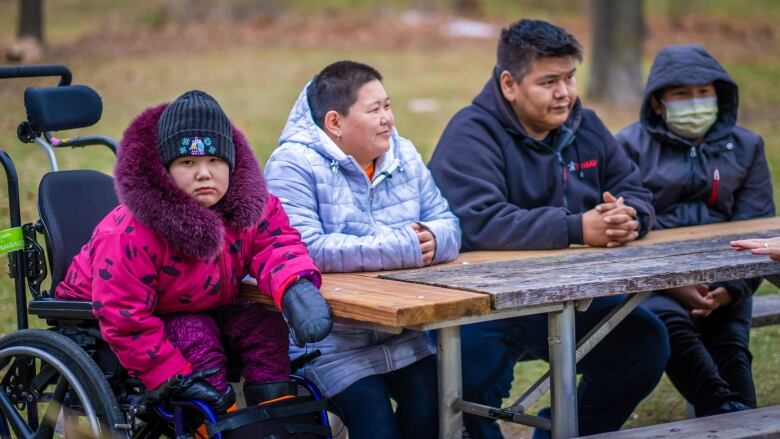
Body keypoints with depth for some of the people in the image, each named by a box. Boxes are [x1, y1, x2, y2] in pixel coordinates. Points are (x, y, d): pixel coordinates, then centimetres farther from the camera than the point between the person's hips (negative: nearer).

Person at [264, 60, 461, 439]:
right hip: (329, 341, -5)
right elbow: (304, 249, -25)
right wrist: (403, 250, -23)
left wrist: (431, 240, -19)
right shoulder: (294, 164, -12)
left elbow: (448, 226, 9)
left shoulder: (403, 156, 9)